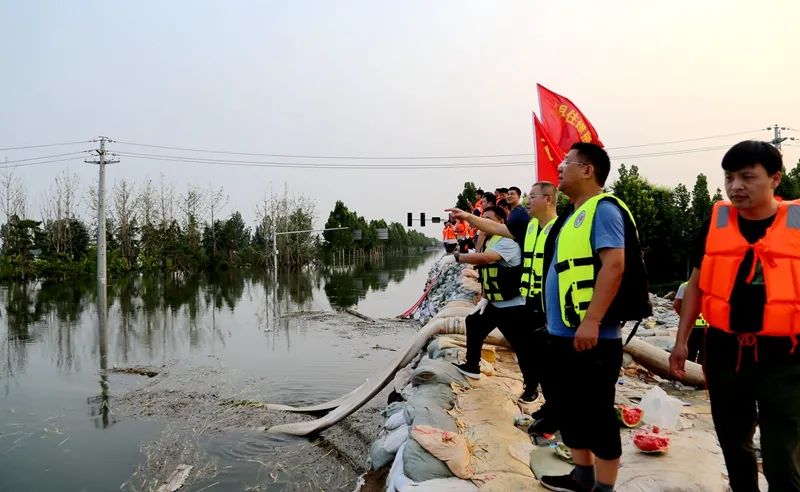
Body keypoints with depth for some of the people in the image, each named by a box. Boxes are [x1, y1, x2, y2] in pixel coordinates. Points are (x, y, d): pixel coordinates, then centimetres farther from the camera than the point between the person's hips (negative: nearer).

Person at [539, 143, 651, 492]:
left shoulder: (603, 209, -11)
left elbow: (614, 265, -22)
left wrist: (591, 321, -27)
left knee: (596, 413, 1)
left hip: (591, 336, -10)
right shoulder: (572, 215, 17)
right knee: (569, 409, 17)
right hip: (562, 333, 10)